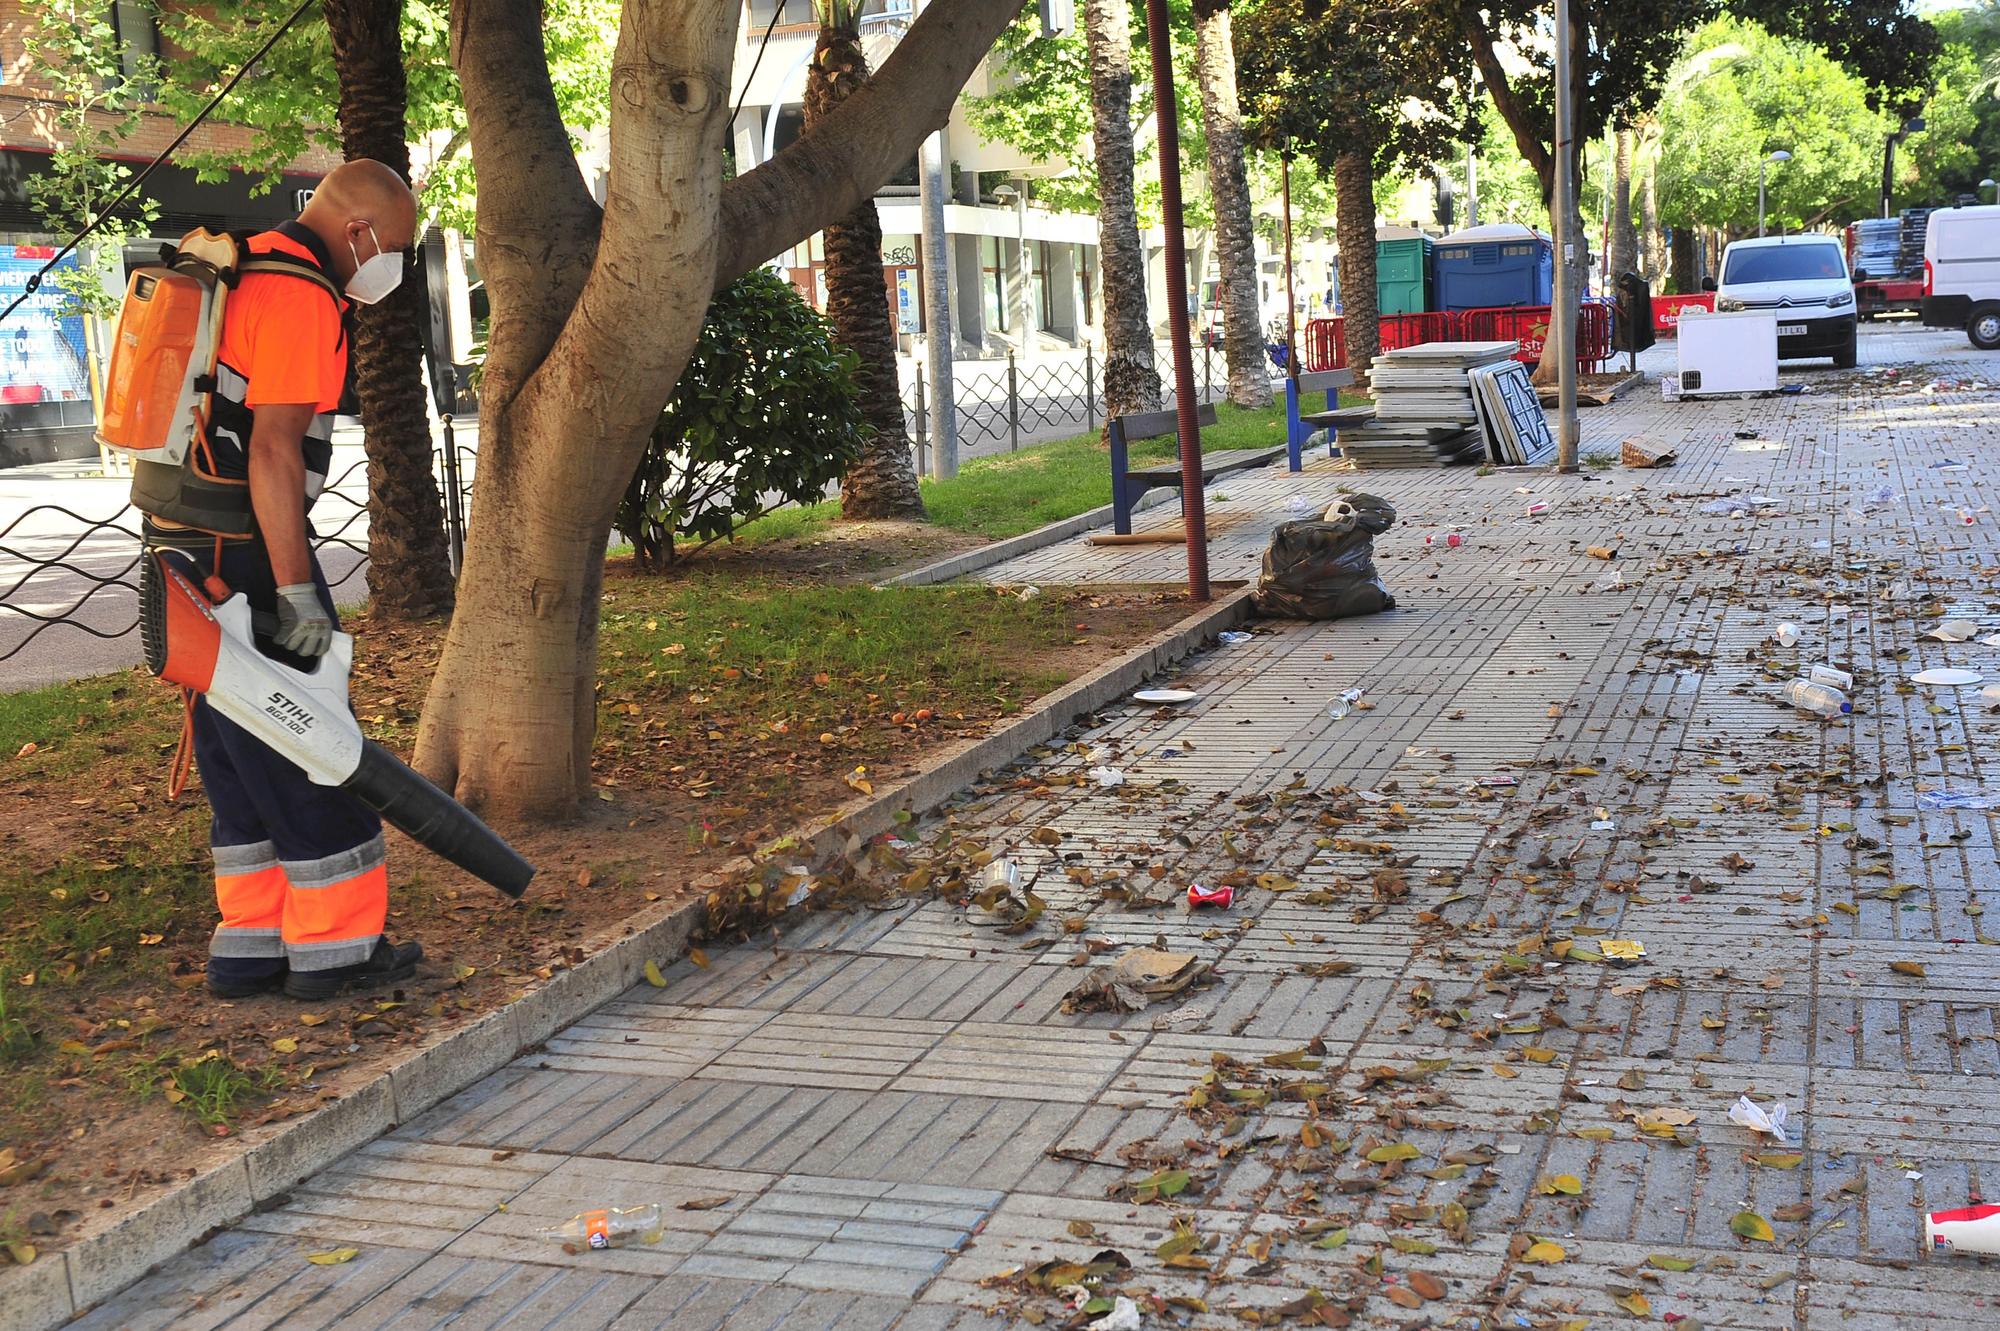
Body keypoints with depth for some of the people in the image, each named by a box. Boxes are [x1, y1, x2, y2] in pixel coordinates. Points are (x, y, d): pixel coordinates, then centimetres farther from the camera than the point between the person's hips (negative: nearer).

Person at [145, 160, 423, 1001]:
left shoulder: (241, 271, 17)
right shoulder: (300, 296, -14)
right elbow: (274, 451, -21)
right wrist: (296, 593, -20)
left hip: (192, 550, 10)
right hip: (246, 554, -10)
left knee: (242, 757, 14)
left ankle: (249, 945, 19)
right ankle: (334, 949, 7)